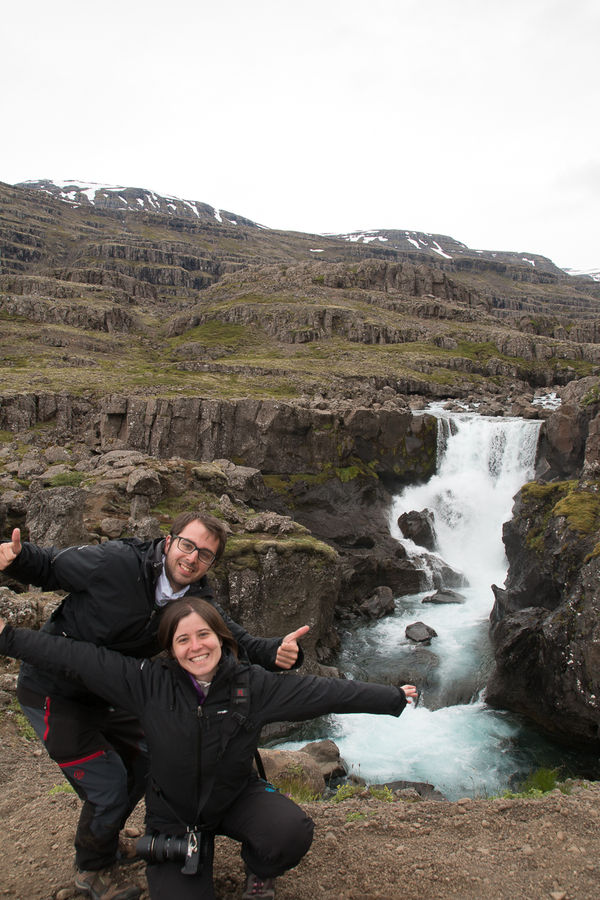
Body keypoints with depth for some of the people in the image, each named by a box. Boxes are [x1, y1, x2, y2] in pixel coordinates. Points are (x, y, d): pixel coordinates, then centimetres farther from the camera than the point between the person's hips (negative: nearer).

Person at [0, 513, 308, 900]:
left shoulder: (197, 600, -12)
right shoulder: (115, 562, -29)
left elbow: (240, 642, -17)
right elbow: (50, 567, -17)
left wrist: (278, 652, -38)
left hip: (106, 693, 7)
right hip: (52, 691, -7)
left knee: (145, 760, 19)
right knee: (108, 784, -4)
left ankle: (105, 837, 48)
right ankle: (94, 868, 28)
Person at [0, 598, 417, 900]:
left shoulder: (252, 685, -17)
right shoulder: (149, 684, -18)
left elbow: (324, 691, -15)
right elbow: (76, 656, -18)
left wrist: (393, 697, -12)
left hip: (238, 796, 0)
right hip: (174, 814, 0)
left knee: (293, 833, -26)